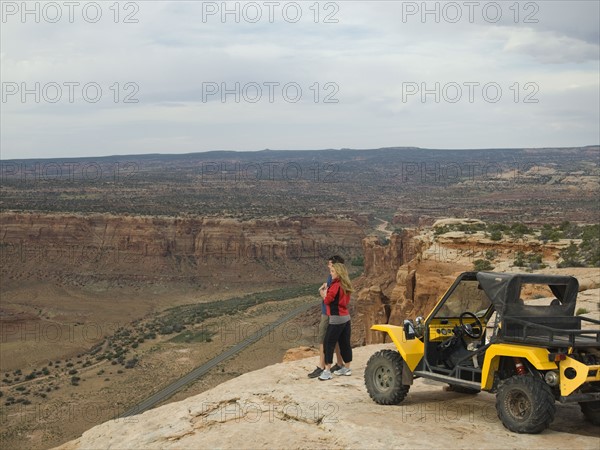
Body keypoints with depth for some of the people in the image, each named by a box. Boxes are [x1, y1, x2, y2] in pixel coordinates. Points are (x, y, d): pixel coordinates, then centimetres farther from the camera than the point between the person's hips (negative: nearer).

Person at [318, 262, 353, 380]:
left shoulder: (335, 285, -16)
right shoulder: (345, 286, 11)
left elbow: (327, 300, -11)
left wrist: (324, 294, 8)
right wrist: (326, 295, 5)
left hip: (336, 318, -9)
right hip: (346, 317, 9)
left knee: (329, 343, -5)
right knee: (345, 343, 14)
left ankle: (327, 371, -7)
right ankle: (347, 368, 21)